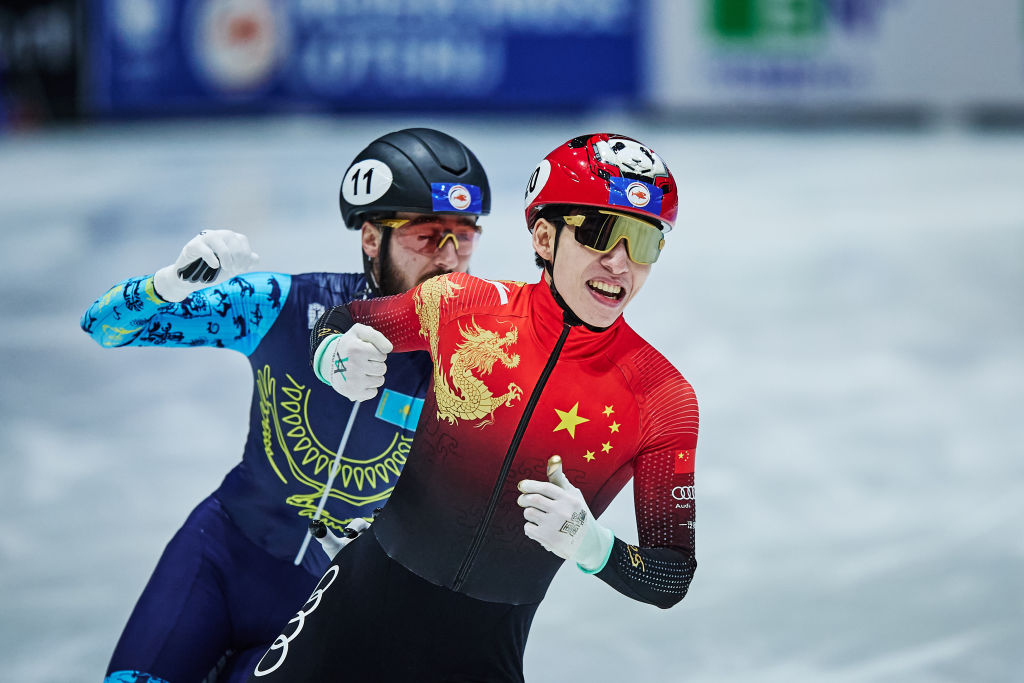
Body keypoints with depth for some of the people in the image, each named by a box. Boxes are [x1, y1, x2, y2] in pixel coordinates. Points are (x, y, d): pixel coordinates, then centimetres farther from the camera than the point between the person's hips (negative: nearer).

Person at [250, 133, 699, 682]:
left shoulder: (663, 399, -12)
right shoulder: (462, 304, -8)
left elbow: (674, 579, -10)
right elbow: (340, 320, 11)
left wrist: (591, 544, -30)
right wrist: (335, 359, -13)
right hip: (369, 590, 1)